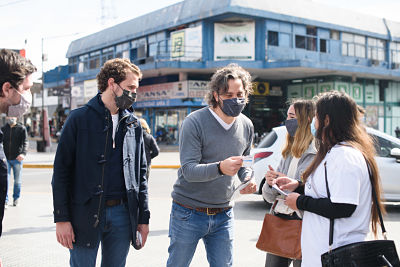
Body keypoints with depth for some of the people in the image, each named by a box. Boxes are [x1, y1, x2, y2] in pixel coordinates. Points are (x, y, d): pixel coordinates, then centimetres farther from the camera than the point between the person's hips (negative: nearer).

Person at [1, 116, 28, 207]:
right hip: (6, 159, 1)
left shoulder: (21, 128, 0)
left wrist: (23, 153, -27)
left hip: (17, 158, -1)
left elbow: (25, 142, -9)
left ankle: (16, 198, 25)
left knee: (17, 180, 8)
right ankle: (5, 200, -1)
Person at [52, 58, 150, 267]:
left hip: (122, 213, 4)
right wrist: (61, 218, -8)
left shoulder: (133, 124, 10)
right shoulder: (79, 119, -2)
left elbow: (140, 173, 13)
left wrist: (143, 218, 9)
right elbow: (61, 170, -3)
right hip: (85, 213, -3)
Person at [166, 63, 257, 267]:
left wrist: (248, 178, -6)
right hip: (189, 213, -4)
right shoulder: (194, 122, -15)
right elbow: (189, 170, -22)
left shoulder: (246, 126, 3)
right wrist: (220, 168, -39)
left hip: (223, 215, 5)